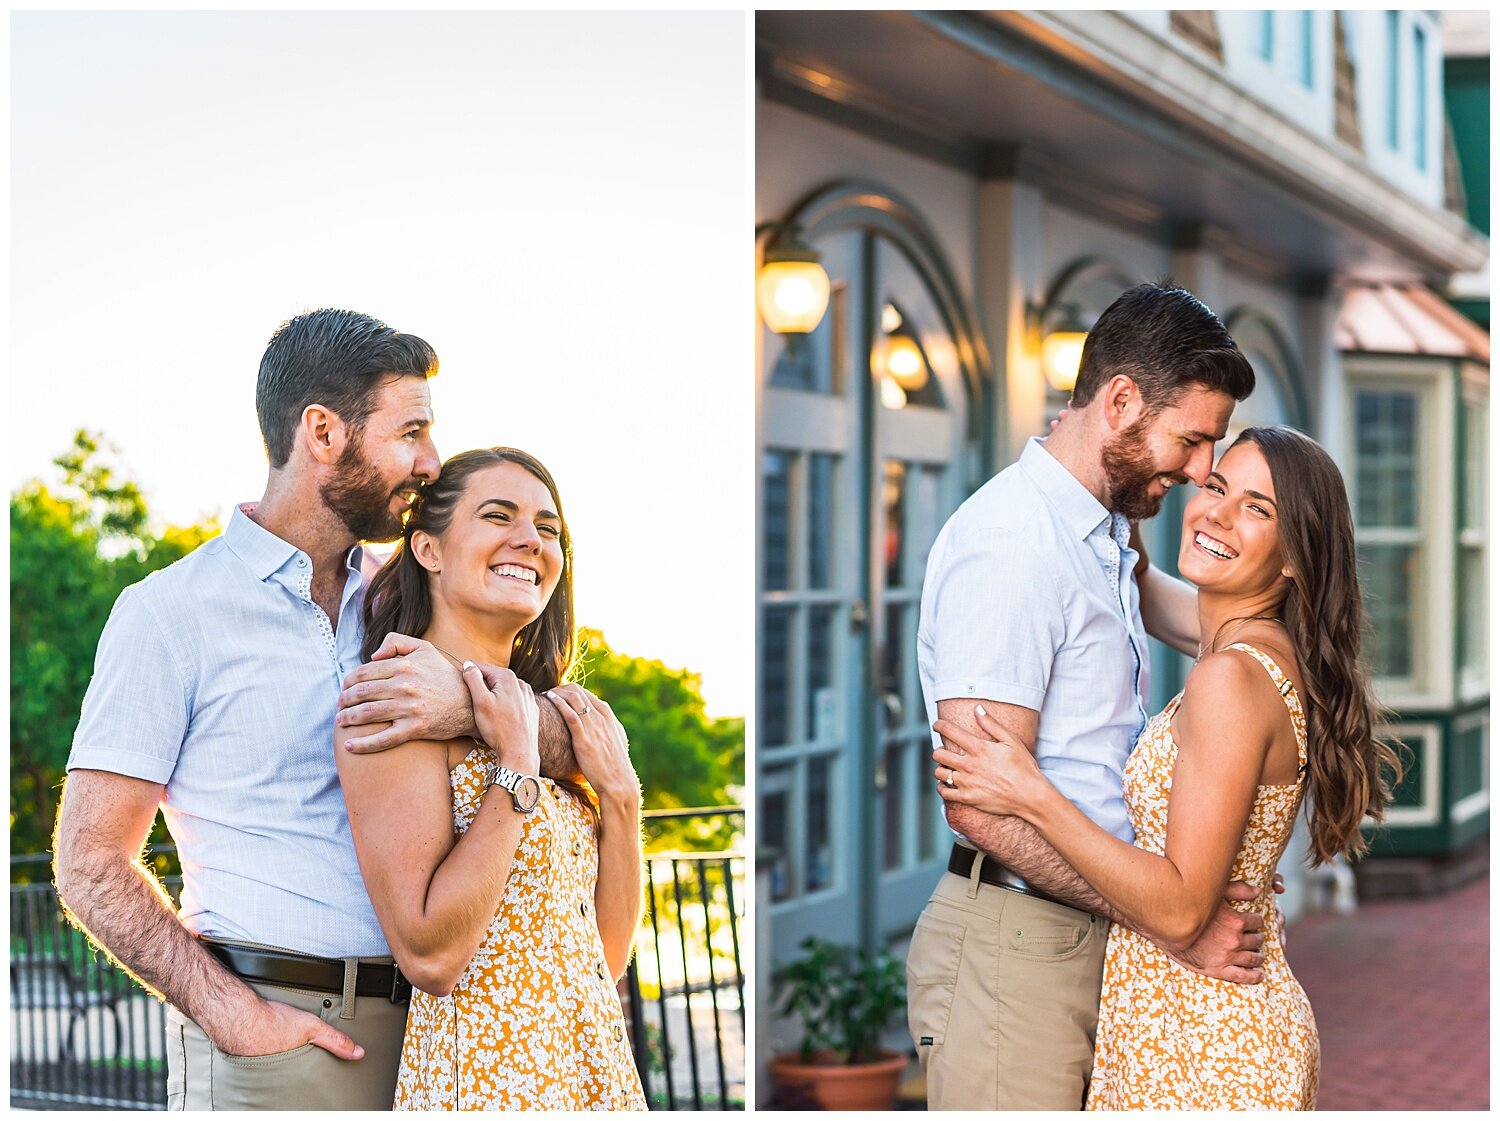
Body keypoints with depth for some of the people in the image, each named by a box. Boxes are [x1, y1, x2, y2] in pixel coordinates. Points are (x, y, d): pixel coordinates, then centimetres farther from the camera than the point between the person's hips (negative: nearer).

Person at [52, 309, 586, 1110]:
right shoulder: (172, 612, -1)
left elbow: (576, 748, 5)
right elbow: (91, 866, -5)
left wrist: (476, 704, -16)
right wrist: (234, 1014, -16)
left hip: (418, 1032, 5)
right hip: (272, 1040, -5)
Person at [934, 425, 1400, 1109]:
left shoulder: (1232, 678, -22)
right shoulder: (1259, 644, 5)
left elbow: (1179, 909, -23)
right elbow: (1139, 583, 27)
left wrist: (1031, 797, -21)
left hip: (1200, 1047, -9)